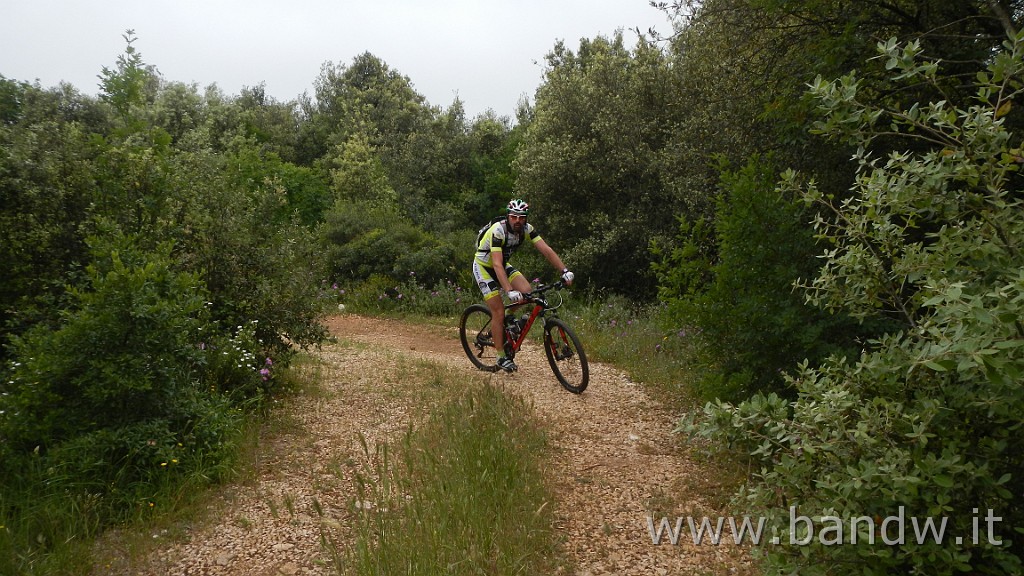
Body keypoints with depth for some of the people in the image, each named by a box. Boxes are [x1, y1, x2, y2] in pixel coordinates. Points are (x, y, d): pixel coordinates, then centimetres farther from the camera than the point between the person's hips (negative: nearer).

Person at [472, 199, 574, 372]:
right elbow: (497, 265, -40)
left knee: (526, 291, -18)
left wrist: (564, 271, -32)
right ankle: (502, 357, 3)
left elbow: (547, 250, -20)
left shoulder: (527, 229, -15)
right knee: (499, 312, -11)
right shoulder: (498, 231, -32)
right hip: (483, 267, -6)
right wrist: (509, 291, -49)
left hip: (502, 265, 6)